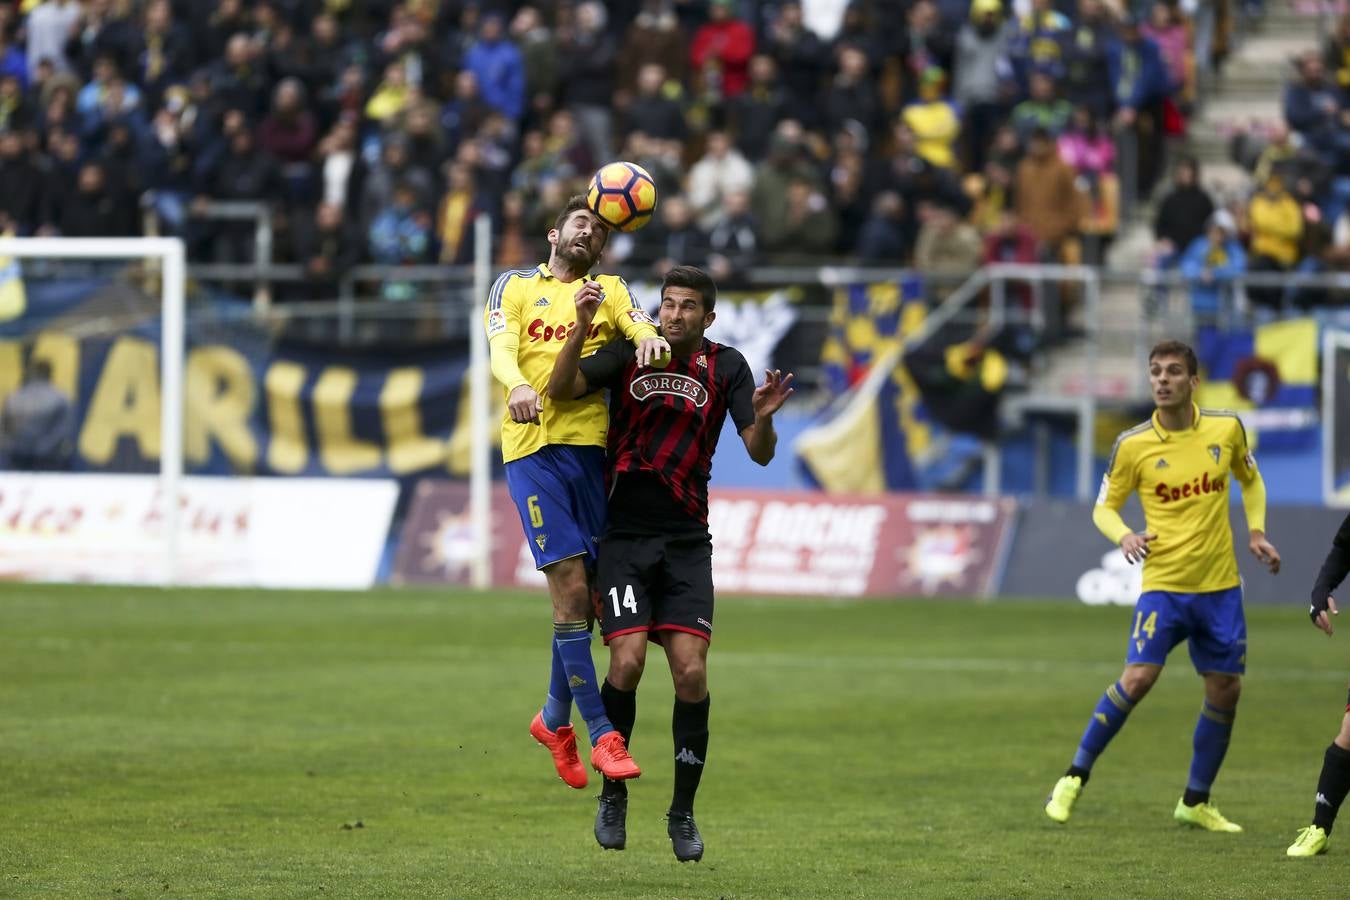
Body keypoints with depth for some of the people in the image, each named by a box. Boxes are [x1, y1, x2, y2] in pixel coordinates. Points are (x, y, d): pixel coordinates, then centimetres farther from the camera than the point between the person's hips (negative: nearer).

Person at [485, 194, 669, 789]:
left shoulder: (607, 289, 19)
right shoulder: (516, 287, 14)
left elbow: (637, 321, -1)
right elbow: (501, 345, -3)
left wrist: (647, 335, -26)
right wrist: (517, 384, -26)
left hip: (592, 446, 3)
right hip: (533, 448, -3)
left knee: (591, 593, 2)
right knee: (570, 589, -11)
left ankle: (555, 718, 22)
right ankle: (602, 734, -9)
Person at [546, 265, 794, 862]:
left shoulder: (726, 367, 4)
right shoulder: (629, 353, 2)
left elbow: (760, 454, -2)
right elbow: (561, 388, -10)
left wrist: (763, 418, -24)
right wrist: (581, 327, -24)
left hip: (687, 542, 1)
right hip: (625, 536, -1)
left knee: (691, 673, -9)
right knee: (627, 661, -15)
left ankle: (683, 812, 6)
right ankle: (613, 795, 6)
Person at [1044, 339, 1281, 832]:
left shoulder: (1226, 428, 0)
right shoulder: (1132, 445, -7)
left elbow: (1251, 479, 19)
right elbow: (1104, 507, 3)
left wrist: (1256, 530, 5)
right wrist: (1123, 535, -18)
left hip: (1220, 586, 3)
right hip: (1164, 583, -3)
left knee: (1225, 691, 5)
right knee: (1137, 679, -17)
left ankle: (1196, 802, 21)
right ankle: (1075, 777, 0)